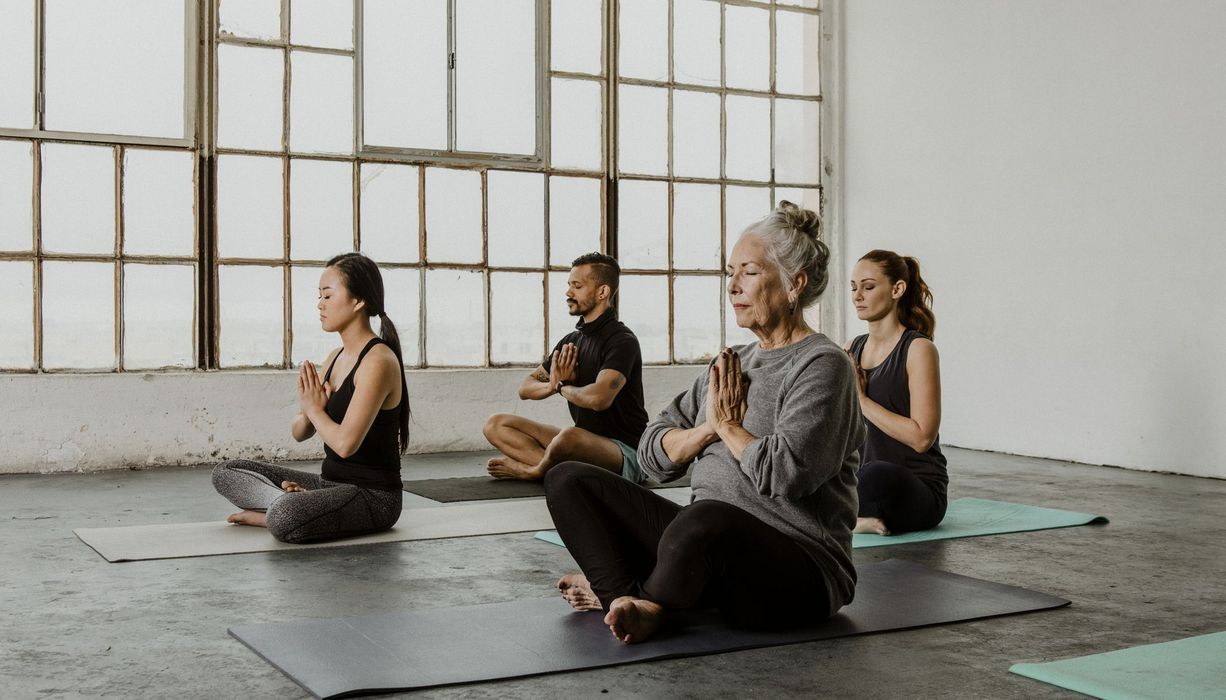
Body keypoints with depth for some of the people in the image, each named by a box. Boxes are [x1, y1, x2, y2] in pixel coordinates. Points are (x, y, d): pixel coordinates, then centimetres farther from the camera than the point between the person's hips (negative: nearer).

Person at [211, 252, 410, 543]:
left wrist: (315, 409, -7)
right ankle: (296, 500, -13)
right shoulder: (336, 357, 12)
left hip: (373, 495, -10)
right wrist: (307, 411, -9)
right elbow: (299, 433, 13)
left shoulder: (378, 361, -16)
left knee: (284, 517, -38)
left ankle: (267, 512, -7)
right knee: (225, 472, 6)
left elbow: (345, 442, -25)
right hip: (332, 483, 10)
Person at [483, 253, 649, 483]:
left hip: (625, 453, -8)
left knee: (569, 437, -40)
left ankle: (534, 470, -7)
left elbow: (598, 398, -31)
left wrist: (563, 387, -8)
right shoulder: (571, 341, 12)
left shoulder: (622, 341, -14)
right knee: (496, 424, 3)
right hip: (587, 442, 9)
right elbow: (526, 388, 15)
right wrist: (554, 385, -9)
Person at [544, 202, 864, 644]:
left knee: (707, 518, -41)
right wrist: (708, 429, -6)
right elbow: (653, 454, 13)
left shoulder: (822, 366, -7)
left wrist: (729, 426, -6)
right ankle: (627, 599, -18)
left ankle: (645, 603, -12)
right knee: (568, 480, 1)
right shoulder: (733, 363, 16)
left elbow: (787, 473, -23)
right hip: (710, 540, 8)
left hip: (800, 570, -8)